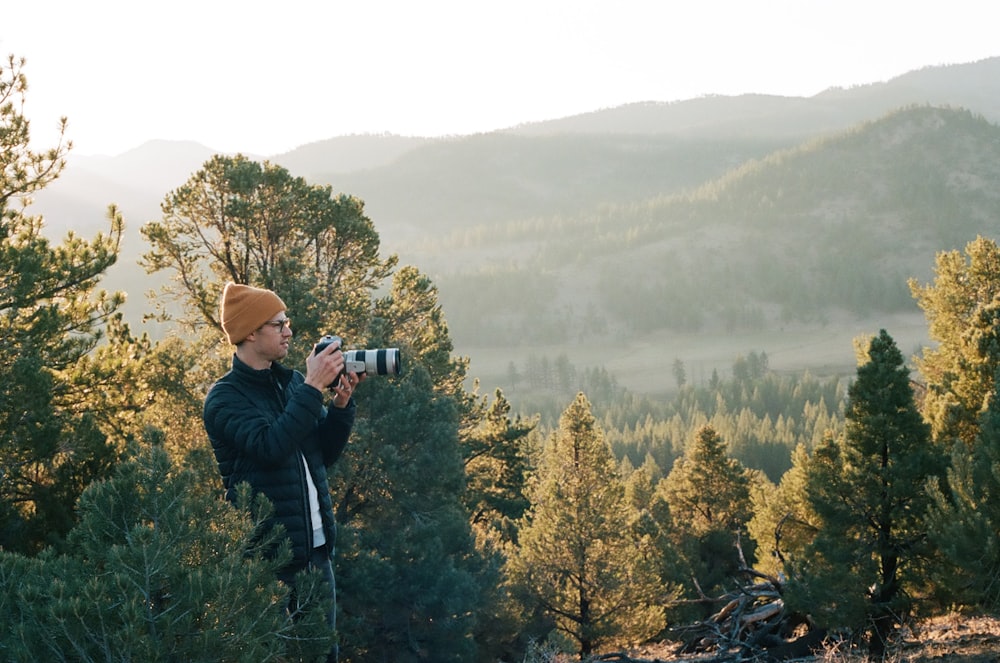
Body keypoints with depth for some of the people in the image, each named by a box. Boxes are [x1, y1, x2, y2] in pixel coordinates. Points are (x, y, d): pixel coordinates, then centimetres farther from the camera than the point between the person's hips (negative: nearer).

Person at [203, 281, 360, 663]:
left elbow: (326, 453, 10)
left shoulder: (291, 382, 9)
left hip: (316, 549, 6)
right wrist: (313, 388, -23)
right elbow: (270, 447, -26)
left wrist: (342, 402, -5)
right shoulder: (226, 398, -9)